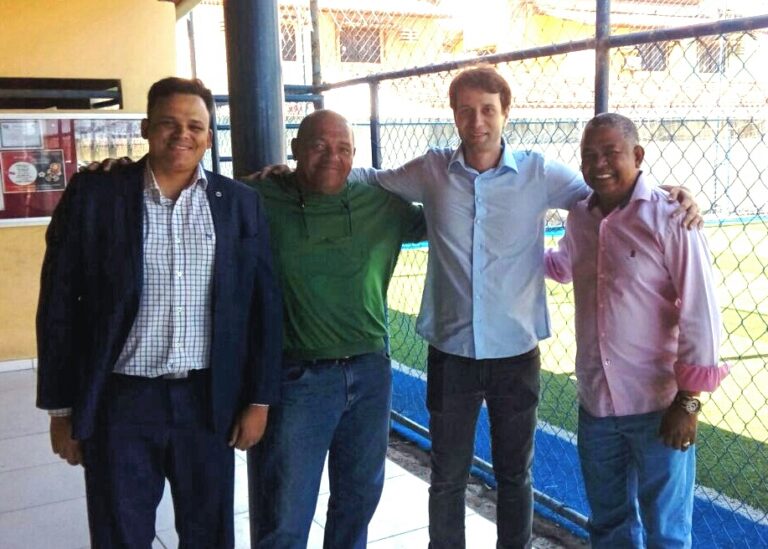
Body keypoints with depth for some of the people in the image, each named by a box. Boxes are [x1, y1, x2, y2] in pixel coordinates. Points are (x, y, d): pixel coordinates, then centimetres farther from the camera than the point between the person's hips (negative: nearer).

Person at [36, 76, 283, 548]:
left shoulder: (241, 203, 1)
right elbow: (59, 305, -1)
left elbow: (264, 306, 4)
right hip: (120, 402, -1)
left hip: (210, 401, 1)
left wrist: (260, 399, 2)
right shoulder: (94, 194, -4)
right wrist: (62, 407, -1)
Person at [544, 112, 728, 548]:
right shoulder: (579, 217, 4)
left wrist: (688, 401, -15)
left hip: (659, 405, -5)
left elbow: (701, 313, -14)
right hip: (595, 403, 6)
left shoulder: (669, 217, -14)